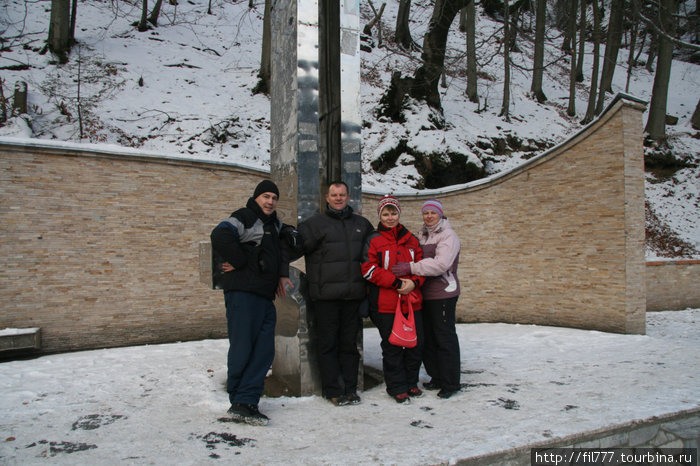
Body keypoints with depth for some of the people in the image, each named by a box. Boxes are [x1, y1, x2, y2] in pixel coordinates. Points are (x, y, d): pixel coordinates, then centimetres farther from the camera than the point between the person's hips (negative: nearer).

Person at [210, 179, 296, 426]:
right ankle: (239, 402, 5)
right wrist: (240, 262, -13)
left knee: (264, 350, 1)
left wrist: (282, 274, 19)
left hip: (265, 295, 8)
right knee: (243, 348, -7)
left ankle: (245, 403, 3)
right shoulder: (244, 218, -4)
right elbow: (220, 235, -22)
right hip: (242, 292, -8)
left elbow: (281, 249, 36)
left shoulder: (274, 224, 22)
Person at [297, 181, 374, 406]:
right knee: (328, 343, 1)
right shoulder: (315, 223, 2)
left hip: (354, 294, 4)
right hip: (326, 294, -3)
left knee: (349, 343, 10)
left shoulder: (362, 224, 15)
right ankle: (333, 391, 11)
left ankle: (350, 388, 19)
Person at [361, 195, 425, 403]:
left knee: (416, 344, 10)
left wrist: (414, 282, -7)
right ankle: (397, 387, 17)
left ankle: (411, 382, 29)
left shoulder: (411, 240, 13)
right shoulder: (373, 240, -1)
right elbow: (368, 269, -11)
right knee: (392, 347, 2)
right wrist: (396, 282, -15)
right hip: (386, 303, -4)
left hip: (412, 301, 5)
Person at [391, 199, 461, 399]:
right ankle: (437, 378, 26)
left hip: (443, 294, -8)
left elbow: (441, 264, -23)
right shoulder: (421, 236, 16)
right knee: (427, 338, 13)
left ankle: (450, 383, 8)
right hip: (425, 294, 8)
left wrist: (411, 267, -27)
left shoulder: (448, 235, -8)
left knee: (445, 338, -3)